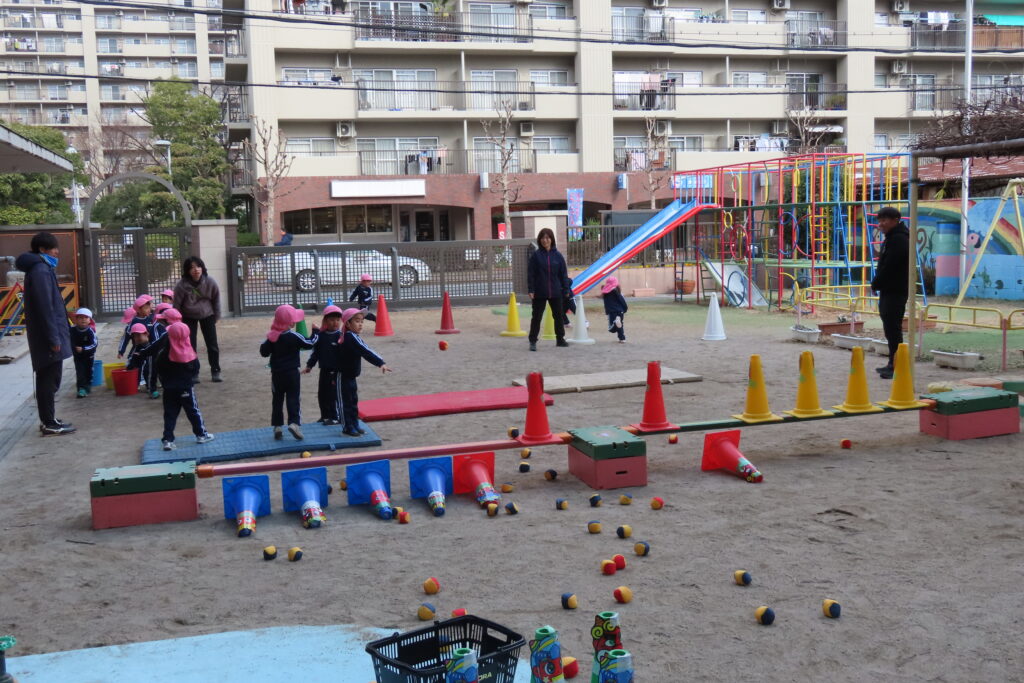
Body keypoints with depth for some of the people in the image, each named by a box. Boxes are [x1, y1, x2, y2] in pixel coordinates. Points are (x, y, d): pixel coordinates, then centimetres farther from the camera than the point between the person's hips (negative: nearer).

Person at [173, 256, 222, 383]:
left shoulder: (210, 282, -20)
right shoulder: (181, 285, -24)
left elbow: (216, 299, -4)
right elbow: (176, 305, -11)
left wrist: (216, 316, 3)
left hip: (207, 315, 1)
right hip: (189, 317, -1)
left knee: (212, 345, 2)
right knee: (191, 346, -3)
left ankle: (215, 372, 14)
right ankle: (193, 373, 8)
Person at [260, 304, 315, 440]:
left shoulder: (272, 337, -3)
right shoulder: (294, 336, -12)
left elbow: (264, 352, 0)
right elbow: (309, 344, -6)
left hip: (276, 373, 3)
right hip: (292, 373, -3)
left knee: (277, 400, 11)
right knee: (293, 399, -1)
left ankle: (277, 426, 12)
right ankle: (294, 422, -17)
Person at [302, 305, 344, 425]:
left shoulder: (340, 336, -10)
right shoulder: (320, 335, 5)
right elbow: (315, 351, 11)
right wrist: (309, 365, 11)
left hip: (336, 370, -6)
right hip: (324, 370, 6)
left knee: (335, 394, -3)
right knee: (322, 393, 12)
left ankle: (336, 417, 8)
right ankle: (326, 415, 26)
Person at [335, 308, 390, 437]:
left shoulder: (346, 337, 8)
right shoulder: (352, 337, -23)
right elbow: (365, 352, -31)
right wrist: (380, 363, -35)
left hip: (350, 376, 10)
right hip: (345, 377, -10)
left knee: (353, 402, 15)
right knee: (347, 402, -1)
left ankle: (355, 425, 22)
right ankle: (348, 428, 6)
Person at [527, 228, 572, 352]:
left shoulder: (557, 256, 1)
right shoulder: (536, 255, -4)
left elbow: (563, 274, 5)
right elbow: (530, 273, -5)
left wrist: (566, 289, 1)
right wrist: (531, 290, -11)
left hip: (555, 292, 3)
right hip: (539, 293, -3)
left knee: (558, 316, 13)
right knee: (536, 317, 1)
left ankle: (560, 339, 27)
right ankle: (533, 341, 8)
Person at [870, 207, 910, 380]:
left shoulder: (898, 239, -15)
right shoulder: (892, 238, 19)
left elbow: (888, 266, -21)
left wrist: (876, 283, -9)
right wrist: (877, 283, 10)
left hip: (895, 292, -11)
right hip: (889, 290, 11)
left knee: (893, 328, -11)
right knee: (891, 328, 15)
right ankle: (893, 364, 22)